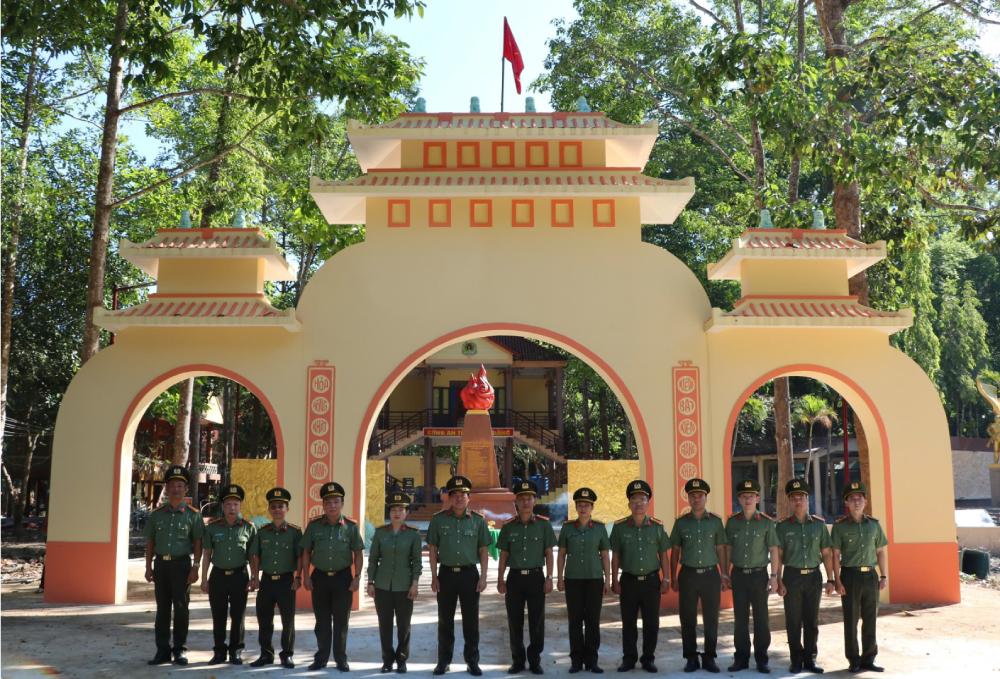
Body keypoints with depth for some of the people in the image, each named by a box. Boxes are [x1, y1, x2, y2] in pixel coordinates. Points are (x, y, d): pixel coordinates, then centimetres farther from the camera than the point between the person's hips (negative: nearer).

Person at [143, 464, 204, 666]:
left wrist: (195, 568, -8)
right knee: (162, 608, 7)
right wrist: (148, 566, 6)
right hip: (161, 563, 3)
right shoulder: (157, 514, 7)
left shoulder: (193, 514, -1)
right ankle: (162, 650, 14)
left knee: (181, 608, 1)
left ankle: (180, 650, 10)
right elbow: (150, 542, 11)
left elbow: (198, 543, -1)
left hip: (181, 564, -3)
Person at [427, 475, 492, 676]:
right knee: (445, 620, 7)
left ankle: (472, 661, 14)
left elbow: (484, 550, 4)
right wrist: (434, 577, -2)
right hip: (446, 573, 0)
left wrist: (483, 577, -3)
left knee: (471, 620, 4)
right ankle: (443, 661, 17)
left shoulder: (478, 520, 1)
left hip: (469, 573, 0)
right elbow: (432, 549, 3)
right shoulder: (438, 519, 1)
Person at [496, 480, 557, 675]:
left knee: (537, 621, 1)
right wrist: (500, 579, 3)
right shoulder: (508, 526, 5)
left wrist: (549, 578, -4)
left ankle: (535, 660, 13)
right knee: (515, 622, 5)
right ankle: (517, 660, 15)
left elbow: (549, 554, 3)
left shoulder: (543, 524, 2)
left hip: (536, 577, -1)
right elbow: (503, 555, 8)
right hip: (515, 577, 1)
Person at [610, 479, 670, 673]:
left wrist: (666, 579, 1)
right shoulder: (620, 527, -1)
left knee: (651, 623, 4)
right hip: (629, 581, 0)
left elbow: (664, 555, 6)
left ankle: (648, 659, 17)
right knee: (628, 623, 6)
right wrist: (614, 580, 0)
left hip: (651, 580, 0)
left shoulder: (657, 526, 1)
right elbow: (615, 556, 3)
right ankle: (629, 659, 17)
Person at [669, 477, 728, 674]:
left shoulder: (715, 521, 4)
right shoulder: (681, 522, 4)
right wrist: (673, 578, 4)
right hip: (688, 575, 0)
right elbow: (675, 552, 7)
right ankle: (691, 658, 14)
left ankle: (709, 658, 14)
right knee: (688, 619, 4)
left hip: (711, 574, 0)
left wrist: (725, 575, 2)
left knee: (711, 619, 3)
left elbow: (721, 550, 7)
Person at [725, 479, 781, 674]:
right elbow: (728, 549, 9)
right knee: (740, 618, 7)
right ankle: (741, 658, 16)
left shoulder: (766, 522, -4)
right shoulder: (732, 522, 3)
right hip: (739, 575, 2)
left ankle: (761, 659, 13)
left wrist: (774, 576, -6)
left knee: (761, 619, 3)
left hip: (759, 575, -2)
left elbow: (774, 550, -2)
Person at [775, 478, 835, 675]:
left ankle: (810, 659, 16)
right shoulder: (783, 527, 1)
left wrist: (830, 579, 1)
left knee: (812, 621, 6)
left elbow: (826, 554, 6)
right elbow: (778, 556, 0)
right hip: (792, 577, -1)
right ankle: (796, 660, 12)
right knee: (793, 621, 3)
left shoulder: (819, 524, 5)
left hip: (814, 577, 1)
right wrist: (778, 581, -8)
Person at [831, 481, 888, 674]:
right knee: (851, 620, 2)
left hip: (871, 575, 3)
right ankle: (854, 660, 11)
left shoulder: (874, 524, 8)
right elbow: (836, 555, -4)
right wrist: (837, 580, -9)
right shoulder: (840, 526, -2)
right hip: (850, 575, -3)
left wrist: (884, 576, 7)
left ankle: (868, 658, 18)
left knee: (870, 619, 8)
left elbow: (880, 551, 13)